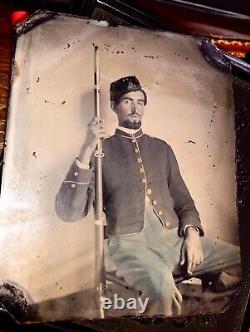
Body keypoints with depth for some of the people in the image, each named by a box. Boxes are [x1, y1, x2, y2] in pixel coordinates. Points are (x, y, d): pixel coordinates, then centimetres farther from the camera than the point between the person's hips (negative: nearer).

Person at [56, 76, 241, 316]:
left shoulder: (161, 148, 18)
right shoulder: (101, 150, 6)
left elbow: (183, 199, 19)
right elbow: (69, 212, -5)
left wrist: (192, 233, -2)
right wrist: (86, 151, -14)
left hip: (175, 238, 5)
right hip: (130, 242, -4)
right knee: (161, 285, -36)